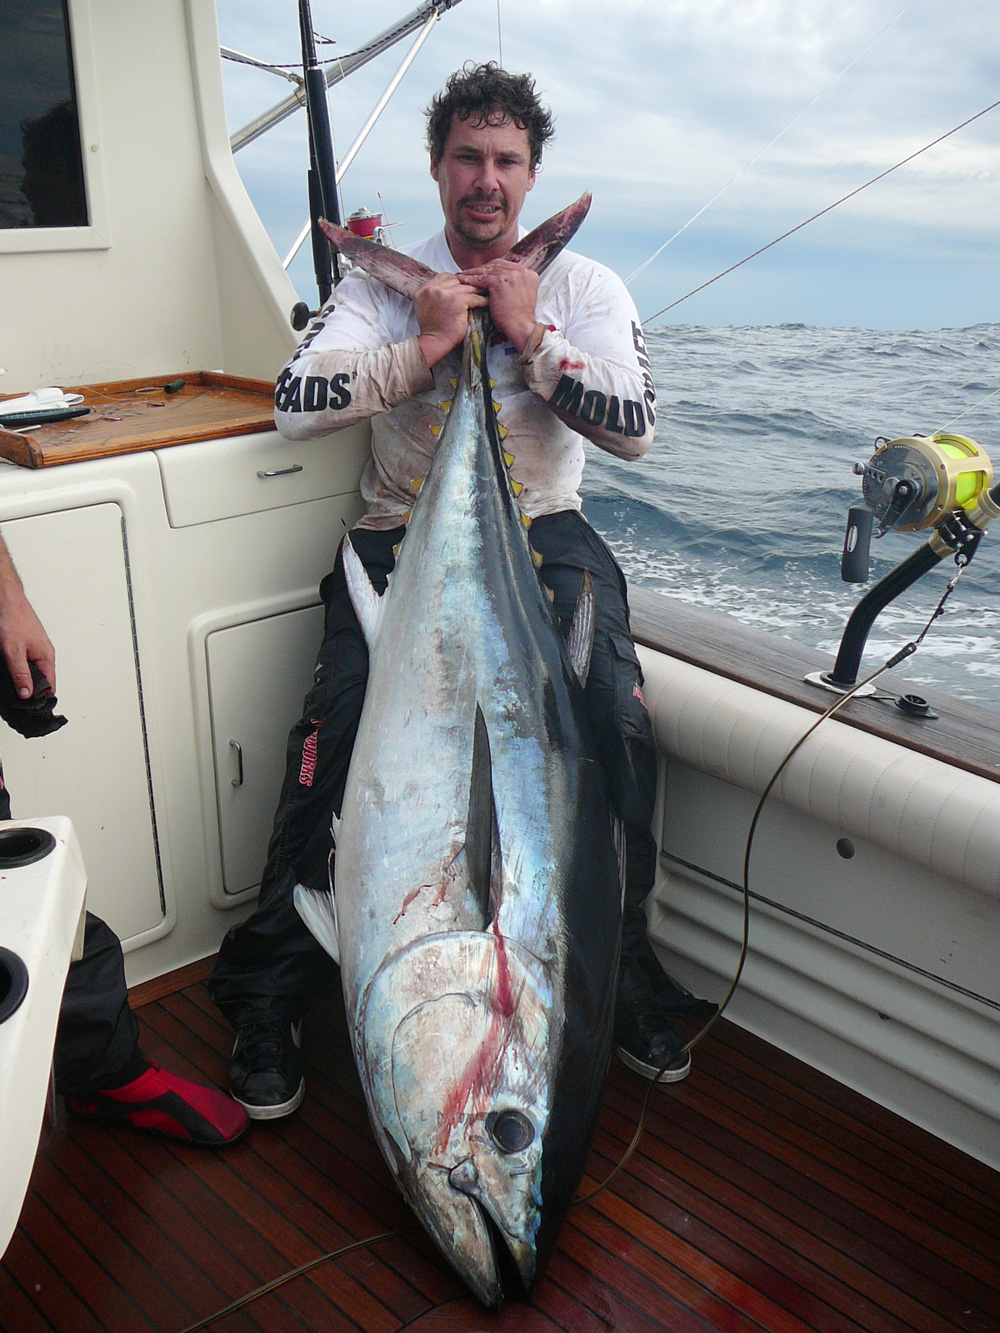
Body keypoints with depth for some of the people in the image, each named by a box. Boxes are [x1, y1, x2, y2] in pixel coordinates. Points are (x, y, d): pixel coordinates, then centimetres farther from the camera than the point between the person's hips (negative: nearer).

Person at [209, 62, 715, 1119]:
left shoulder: (584, 286, 9)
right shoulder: (384, 280, 8)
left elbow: (636, 430, -4)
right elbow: (295, 405, -7)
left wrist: (532, 337, -10)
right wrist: (425, 346, -11)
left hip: (542, 528, 1)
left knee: (619, 724, -24)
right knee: (335, 727, -24)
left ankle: (626, 973, -2)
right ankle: (269, 1000, -6)